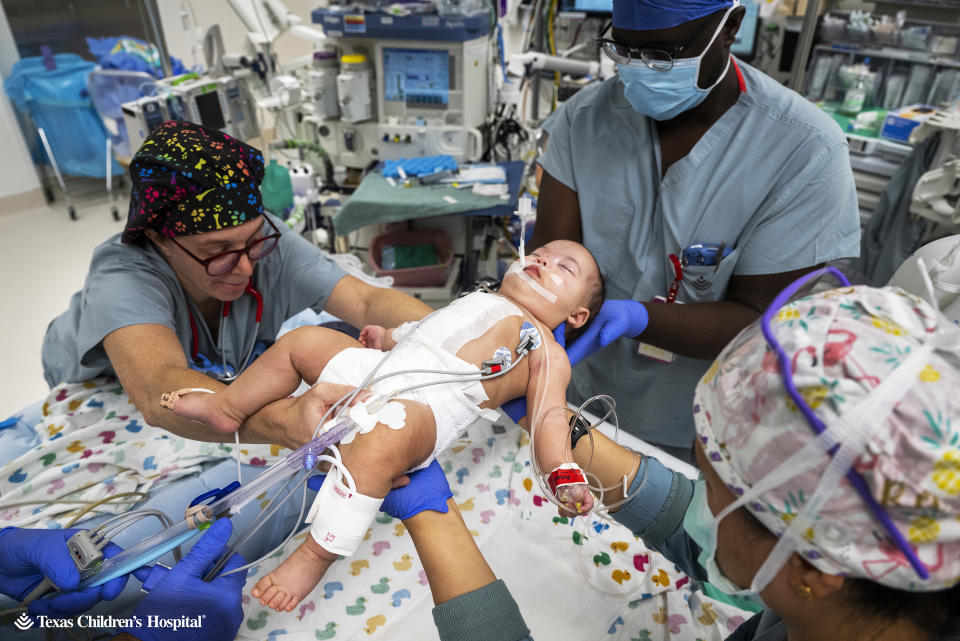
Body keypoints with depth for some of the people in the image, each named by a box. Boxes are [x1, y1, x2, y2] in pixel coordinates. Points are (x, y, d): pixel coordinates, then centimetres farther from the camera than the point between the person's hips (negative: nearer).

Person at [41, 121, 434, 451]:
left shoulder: (269, 245, -29)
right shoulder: (121, 280, -39)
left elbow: (367, 301, -37)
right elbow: (159, 393, -56)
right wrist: (284, 423, -74)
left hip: (216, 378, 4)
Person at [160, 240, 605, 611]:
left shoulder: (547, 352, 10)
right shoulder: (479, 300, 31)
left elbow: (549, 415, -1)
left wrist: (564, 475, -15)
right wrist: (386, 335, 22)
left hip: (425, 407, -8)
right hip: (377, 367, 9)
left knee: (382, 440, -38)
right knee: (303, 339, 13)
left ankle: (318, 553, -21)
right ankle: (228, 408, 27)